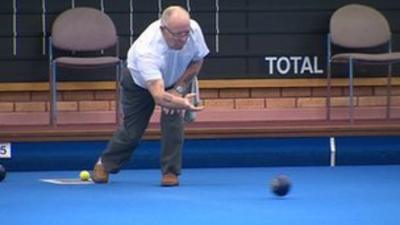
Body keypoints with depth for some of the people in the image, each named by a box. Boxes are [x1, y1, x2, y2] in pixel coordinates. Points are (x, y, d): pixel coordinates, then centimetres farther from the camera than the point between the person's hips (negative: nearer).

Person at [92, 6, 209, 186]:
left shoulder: (194, 30, -34)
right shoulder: (146, 50, -48)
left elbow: (197, 61, -11)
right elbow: (159, 96, -55)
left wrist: (179, 89, -20)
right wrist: (182, 103, -72)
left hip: (175, 80, 3)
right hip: (140, 83, -3)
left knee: (173, 120, -18)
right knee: (132, 129, 4)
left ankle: (170, 172, -3)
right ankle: (104, 164, 31)